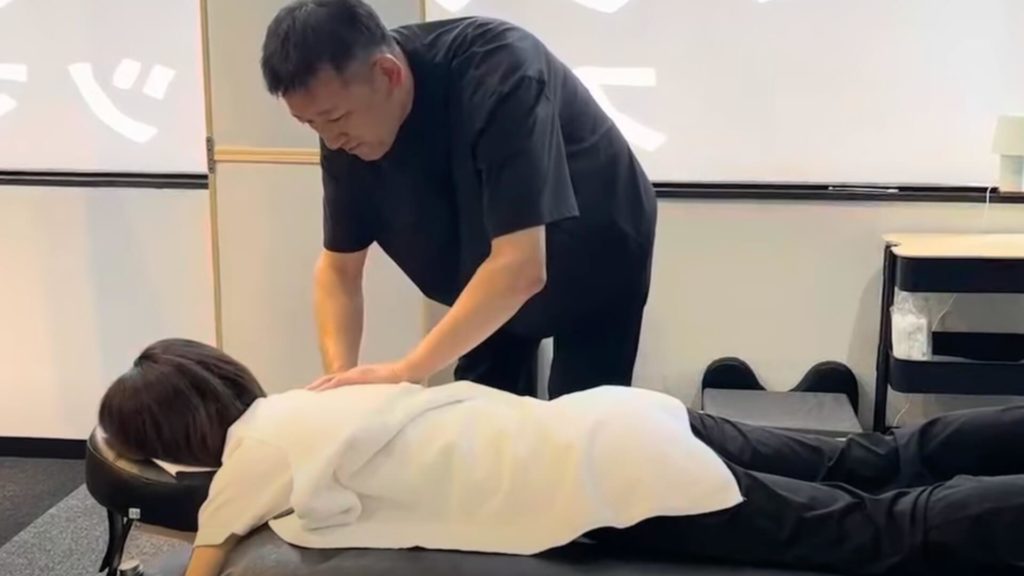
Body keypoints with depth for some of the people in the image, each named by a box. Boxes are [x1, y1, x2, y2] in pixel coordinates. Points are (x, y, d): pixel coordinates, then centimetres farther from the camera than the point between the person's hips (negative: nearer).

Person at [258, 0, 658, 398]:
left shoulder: (497, 77, -37)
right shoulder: (344, 124, -19)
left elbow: (520, 268, -42)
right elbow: (338, 267, -13)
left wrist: (406, 372, -43)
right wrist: (339, 376, -28)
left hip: (593, 261, -5)